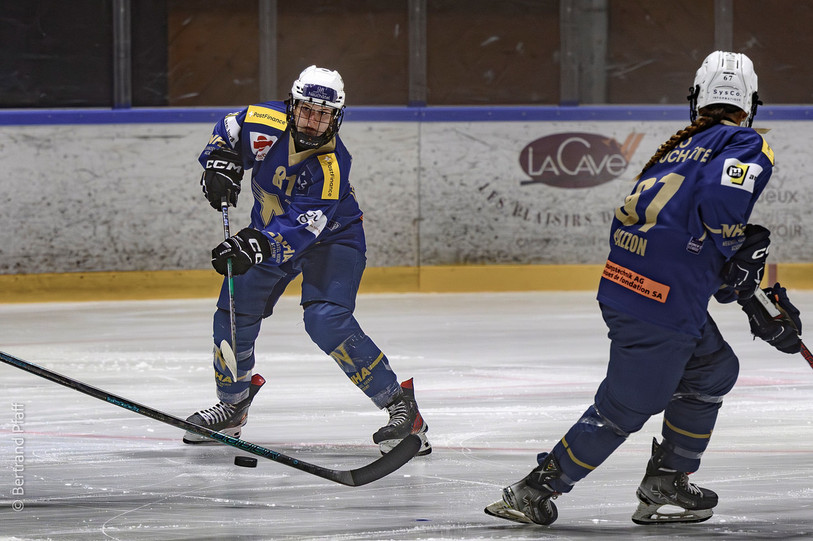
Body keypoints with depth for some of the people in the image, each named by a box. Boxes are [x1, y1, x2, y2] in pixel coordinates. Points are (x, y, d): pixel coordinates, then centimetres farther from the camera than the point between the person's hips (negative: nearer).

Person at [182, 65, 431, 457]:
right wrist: (220, 163, -16)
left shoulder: (331, 166, -32)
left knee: (326, 321, -27)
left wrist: (257, 247, -53)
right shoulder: (267, 124, -21)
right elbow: (230, 129, 3)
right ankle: (232, 406, 30)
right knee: (234, 316, 4)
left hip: (331, 237, -6)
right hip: (271, 227, 6)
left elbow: (299, 230, -39)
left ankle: (400, 406, -23)